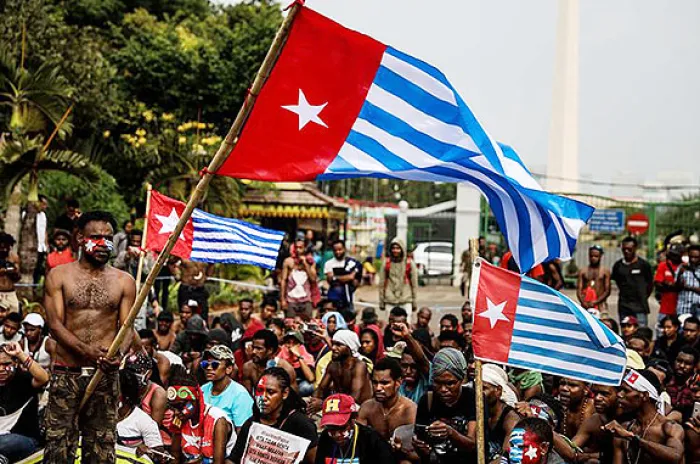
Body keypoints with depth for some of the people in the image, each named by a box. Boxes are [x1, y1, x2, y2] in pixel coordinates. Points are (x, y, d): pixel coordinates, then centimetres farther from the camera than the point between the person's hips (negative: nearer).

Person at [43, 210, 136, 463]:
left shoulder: (124, 281, 9)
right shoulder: (58, 276, 6)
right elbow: (55, 324, -3)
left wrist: (119, 352, -20)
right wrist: (86, 350, -20)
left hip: (106, 375, 1)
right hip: (66, 374, -1)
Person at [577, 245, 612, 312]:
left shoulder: (605, 271, 7)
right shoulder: (583, 271, 12)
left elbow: (607, 291, 2)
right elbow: (579, 290, 7)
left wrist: (596, 302, -10)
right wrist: (583, 302, -12)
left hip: (600, 304, -1)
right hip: (586, 305, 1)